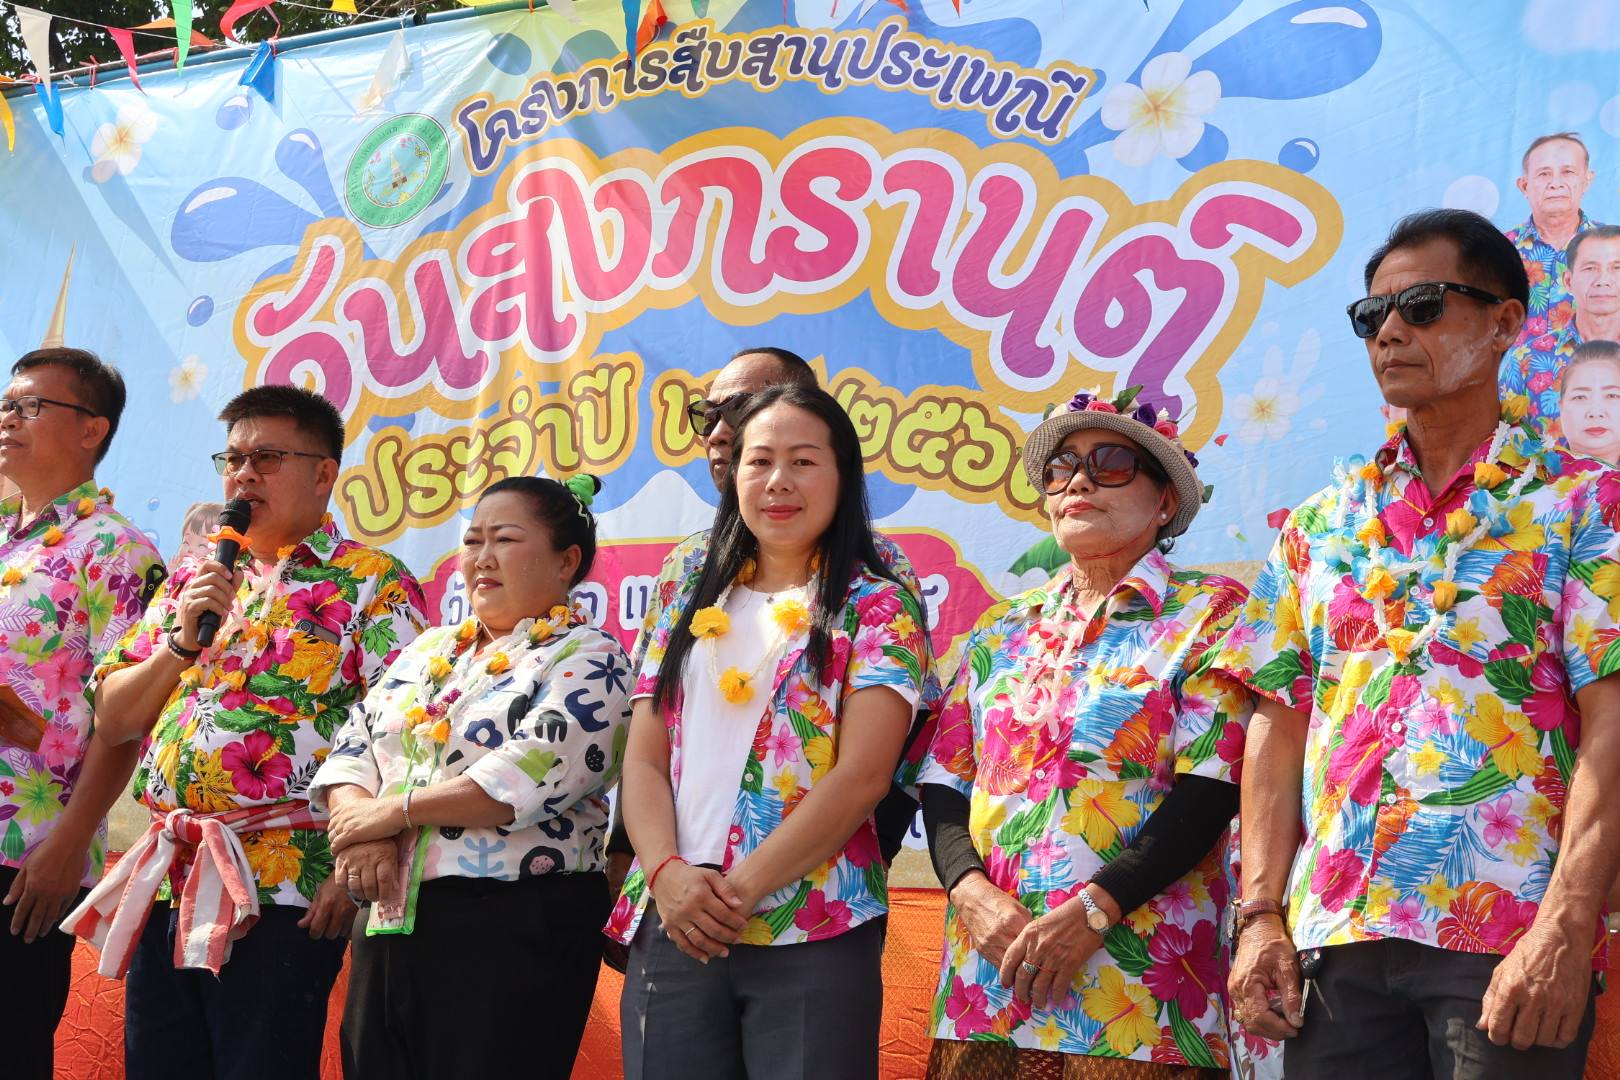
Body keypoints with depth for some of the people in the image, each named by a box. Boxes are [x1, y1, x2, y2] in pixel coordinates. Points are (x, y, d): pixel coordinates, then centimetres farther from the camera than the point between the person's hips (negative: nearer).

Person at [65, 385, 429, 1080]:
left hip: (283, 892, -6)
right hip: (165, 883, 6)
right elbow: (112, 720, 14)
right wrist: (184, 639, -2)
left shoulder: (372, 584, -1)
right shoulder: (191, 581, 17)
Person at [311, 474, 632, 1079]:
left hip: (514, 930, -7)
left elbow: (534, 771, -18)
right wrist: (359, 829, -9)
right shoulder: (427, 651, 18)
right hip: (389, 922, 7)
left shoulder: (587, 660, -3)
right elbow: (352, 748, 12)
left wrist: (393, 811, -13)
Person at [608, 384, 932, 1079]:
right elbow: (643, 762, 9)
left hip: (813, 933, -4)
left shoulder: (876, 606, 2)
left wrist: (742, 887, -14)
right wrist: (667, 873, -10)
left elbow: (861, 776, -9)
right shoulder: (692, 603, 16)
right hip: (672, 926, 4)